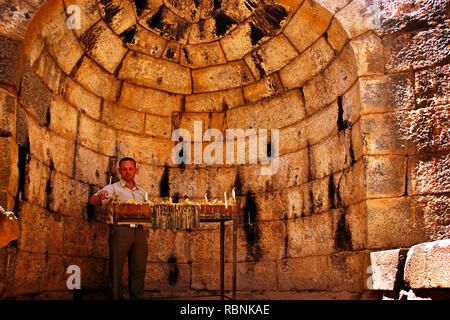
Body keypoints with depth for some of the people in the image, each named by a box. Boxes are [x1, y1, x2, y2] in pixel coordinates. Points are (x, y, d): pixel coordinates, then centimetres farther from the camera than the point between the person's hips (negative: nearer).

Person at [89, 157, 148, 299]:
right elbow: (92, 201, -7)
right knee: (116, 269, -4)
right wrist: (99, 196, -30)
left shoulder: (142, 192, 23)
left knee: (138, 270, 5)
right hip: (120, 230, -4)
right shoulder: (113, 188, 8)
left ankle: (137, 297, 12)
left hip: (139, 232, 4)